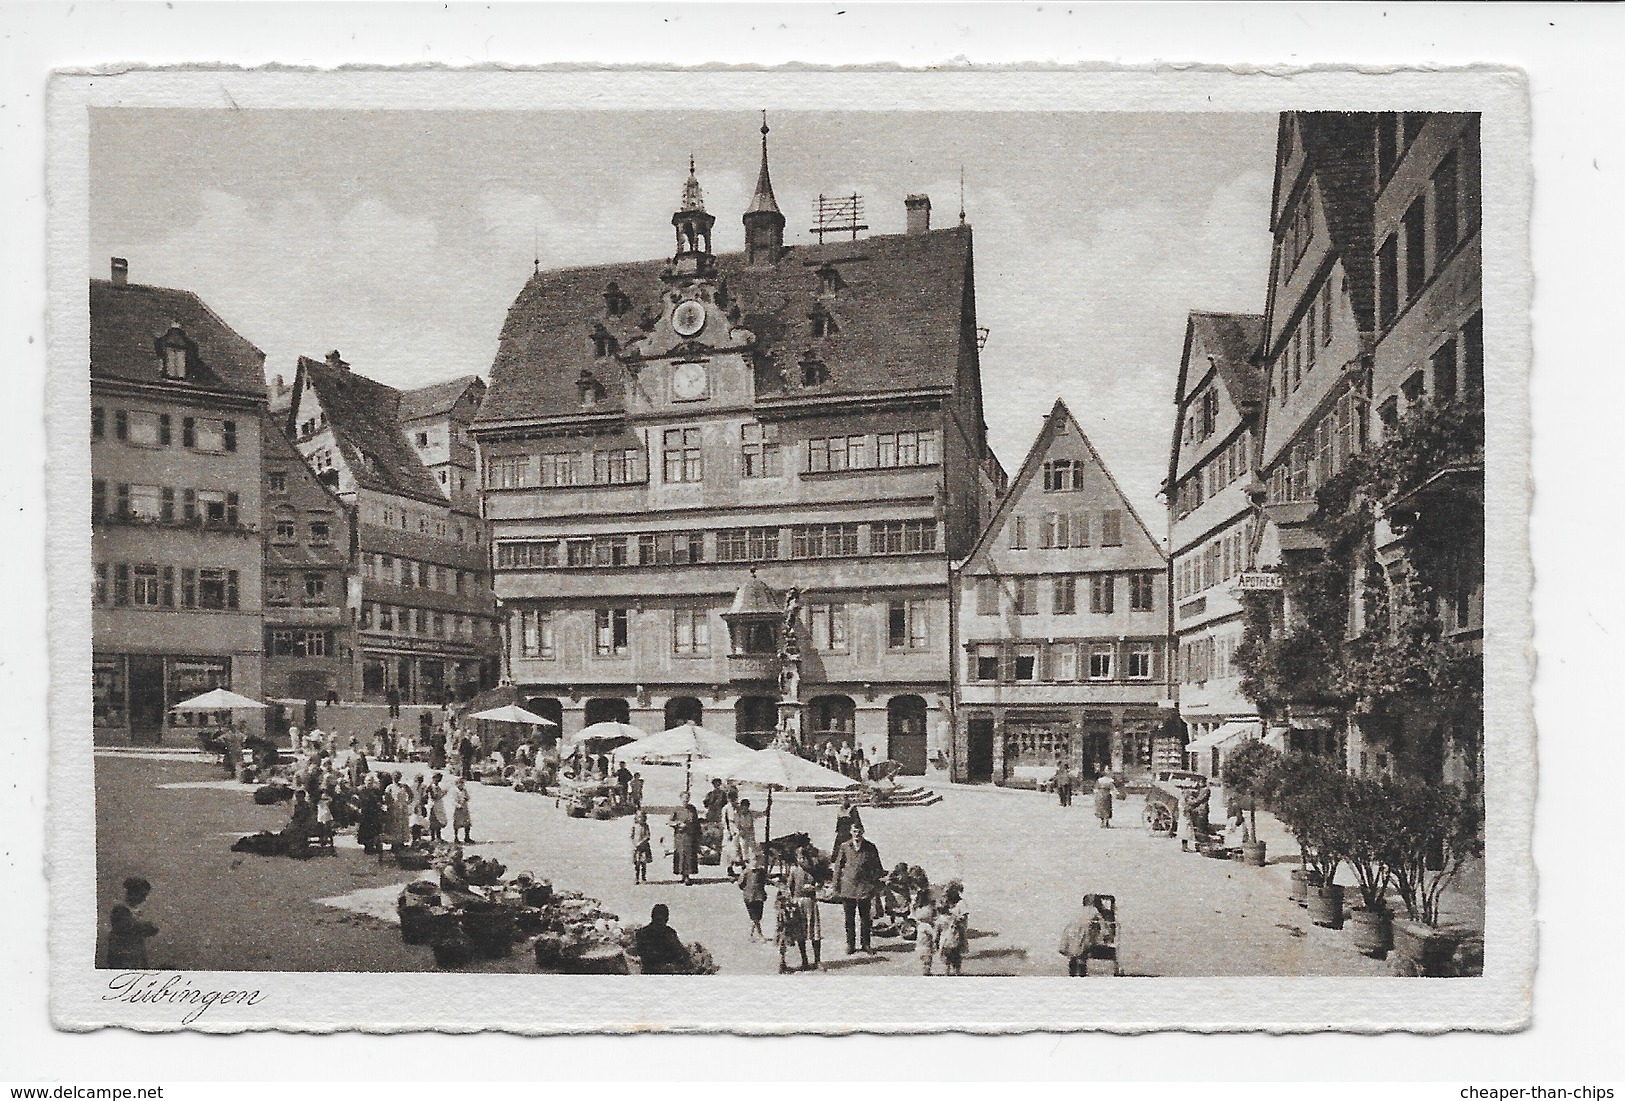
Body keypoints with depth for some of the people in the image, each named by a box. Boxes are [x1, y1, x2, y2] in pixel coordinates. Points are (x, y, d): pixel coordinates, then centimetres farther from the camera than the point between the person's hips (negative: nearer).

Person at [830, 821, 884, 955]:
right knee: (849, 918, 6)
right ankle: (850, 944, 16)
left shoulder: (870, 848, 1)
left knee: (865, 918, 7)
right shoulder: (844, 848, 2)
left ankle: (866, 944, 19)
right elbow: (837, 867, 6)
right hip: (847, 888, 0)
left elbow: (877, 868, 7)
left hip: (864, 888, 0)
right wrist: (836, 887, 3)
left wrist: (876, 886, 3)